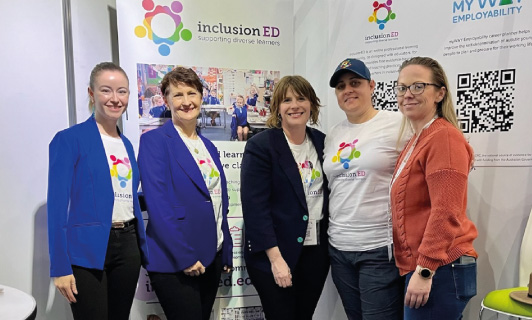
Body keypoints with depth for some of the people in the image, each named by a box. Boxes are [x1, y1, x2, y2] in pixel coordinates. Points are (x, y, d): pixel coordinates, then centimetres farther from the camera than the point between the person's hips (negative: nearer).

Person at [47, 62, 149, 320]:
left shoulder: (126, 144, 12)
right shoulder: (69, 139, -7)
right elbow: (57, 204, -11)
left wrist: (144, 250, 12)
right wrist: (60, 266, -15)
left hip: (127, 245, 6)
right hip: (87, 248, -6)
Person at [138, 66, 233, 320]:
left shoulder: (208, 146, 12)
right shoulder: (154, 140, -8)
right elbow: (157, 204, -17)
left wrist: (227, 253, 12)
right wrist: (184, 256, -19)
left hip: (211, 258, 7)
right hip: (174, 261, -6)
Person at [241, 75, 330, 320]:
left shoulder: (321, 141, 5)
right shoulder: (260, 146, -12)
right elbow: (254, 206, -16)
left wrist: (329, 243, 7)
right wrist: (275, 258, -19)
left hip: (316, 250, 5)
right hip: (275, 253, -5)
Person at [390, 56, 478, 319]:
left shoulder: (444, 137, -14)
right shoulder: (416, 141, 13)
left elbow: (446, 213, -21)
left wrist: (425, 270, -20)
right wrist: (417, 268, 14)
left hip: (439, 270, -9)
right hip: (418, 266, 9)